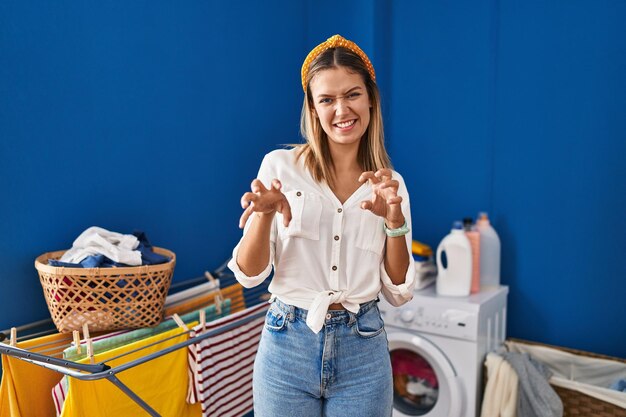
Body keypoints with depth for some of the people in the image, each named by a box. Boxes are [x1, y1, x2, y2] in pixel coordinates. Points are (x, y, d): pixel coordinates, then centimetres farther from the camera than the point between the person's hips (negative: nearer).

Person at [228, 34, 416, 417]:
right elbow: (249, 274, -5)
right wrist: (264, 213, -23)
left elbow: (399, 293, 0)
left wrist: (395, 220, -14)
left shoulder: (391, 183, 2)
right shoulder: (281, 165, -4)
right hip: (288, 343, -1)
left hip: (363, 351, 2)